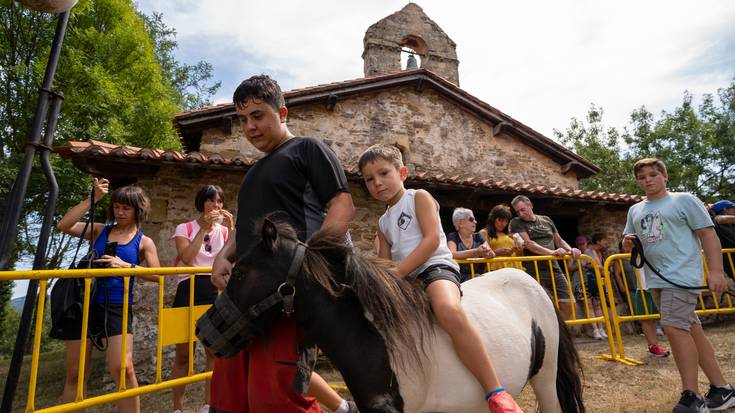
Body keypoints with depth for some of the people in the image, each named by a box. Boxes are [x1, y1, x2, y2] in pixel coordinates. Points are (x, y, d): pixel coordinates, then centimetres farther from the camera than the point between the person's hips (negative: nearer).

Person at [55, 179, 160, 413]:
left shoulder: (144, 242, 3)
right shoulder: (99, 231, 9)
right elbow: (63, 226, -6)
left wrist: (126, 266, -16)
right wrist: (92, 199, -8)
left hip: (118, 308, -2)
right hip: (86, 304, 3)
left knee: (123, 370, -14)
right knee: (75, 374, 10)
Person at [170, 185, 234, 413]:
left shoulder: (224, 230, 11)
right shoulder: (185, 228, 4)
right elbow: (186, 258, -14)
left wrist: (231, 227, -12)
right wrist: (204, 228, -15)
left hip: (216, 290, 2)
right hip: (190, 289, -2)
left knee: (215, 350, 6)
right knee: (183, 352, 4)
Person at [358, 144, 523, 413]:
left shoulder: (419, 197, 3)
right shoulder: (382, 223, 21)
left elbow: (433, 240, -12)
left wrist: (396, 273, -18)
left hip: (436, 267, -8)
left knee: (449, 311, -39)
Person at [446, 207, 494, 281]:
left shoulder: (477, 237, 13)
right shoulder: (453, 237, -1)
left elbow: (492, 254, 2)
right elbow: (452, 254, -20)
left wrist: (487, 251, -23)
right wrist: (476, 252, -29)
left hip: (476, 276, 3)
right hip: (458, 275, -3)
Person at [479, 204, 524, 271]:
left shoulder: (509, 233, 24)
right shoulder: (484, 233, 8)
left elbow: (518, 255, 26)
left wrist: (520, 251, 5)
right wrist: (497, 252, -16)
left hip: (515, 267, 4)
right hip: (496, 268, -4)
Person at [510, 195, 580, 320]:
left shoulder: (546, 220, 16)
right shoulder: (516, 223, 0)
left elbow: (559, 240, 21)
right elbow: (528, 243, -13)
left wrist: (570, 250, -1)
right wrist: (551, 252, -24)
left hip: (554, 268, 5)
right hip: (534, 271, -5)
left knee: (568, 303, 4)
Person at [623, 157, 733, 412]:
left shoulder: (683, 200, -1)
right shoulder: (635, 210, 15)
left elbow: (708, 234, -6)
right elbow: (628, 243, 21)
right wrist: (627, 242, -3)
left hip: (681, 274, -6)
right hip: (656, 279, 7)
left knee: (674, 328, -16)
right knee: (690, 329, 11)